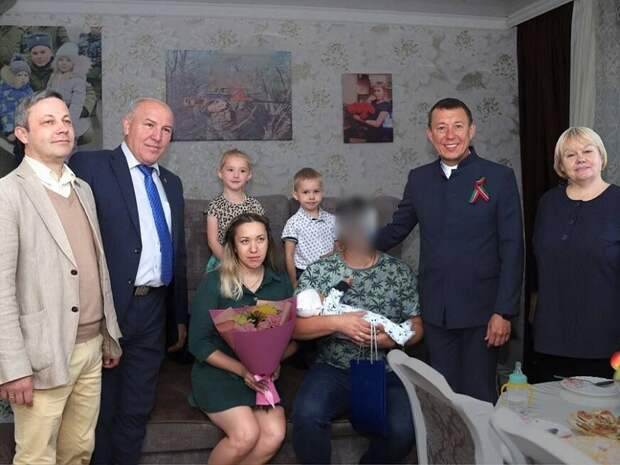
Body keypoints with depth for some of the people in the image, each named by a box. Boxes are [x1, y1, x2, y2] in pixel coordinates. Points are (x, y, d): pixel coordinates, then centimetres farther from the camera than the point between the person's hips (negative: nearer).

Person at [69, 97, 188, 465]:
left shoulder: (172, 183, 13)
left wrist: (180, 316, 18)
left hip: (154, 314, 6)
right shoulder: (90, 166, -8)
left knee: (138, 410, 17)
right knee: (101, 412, 11)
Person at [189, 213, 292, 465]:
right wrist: (242, 370, -17)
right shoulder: (214, 283, -9)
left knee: (275, 434, -20)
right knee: (246, 434, -25)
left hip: (262, 375, 3)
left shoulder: (281, 283, 2)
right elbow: (198, 343, -9)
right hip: (217, 372, -3)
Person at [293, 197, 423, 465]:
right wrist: (338, 322, -18)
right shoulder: (318, 271, 2)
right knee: (307, 415, -30)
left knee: (403, 429, -26)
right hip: (333, 370, -1)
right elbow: (293, 326, -4)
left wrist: (392, 339, -12)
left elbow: (417, 326, 9)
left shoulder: (399, 272, 6)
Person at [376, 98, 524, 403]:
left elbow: (512, 249, -7)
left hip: (480, 311, -3)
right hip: (435, 313, 3)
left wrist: (504, 312, -10)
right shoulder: (419, 179, 5)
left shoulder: (499, 177, -5)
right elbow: (396, 230, 15)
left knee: (479, 398, 7)